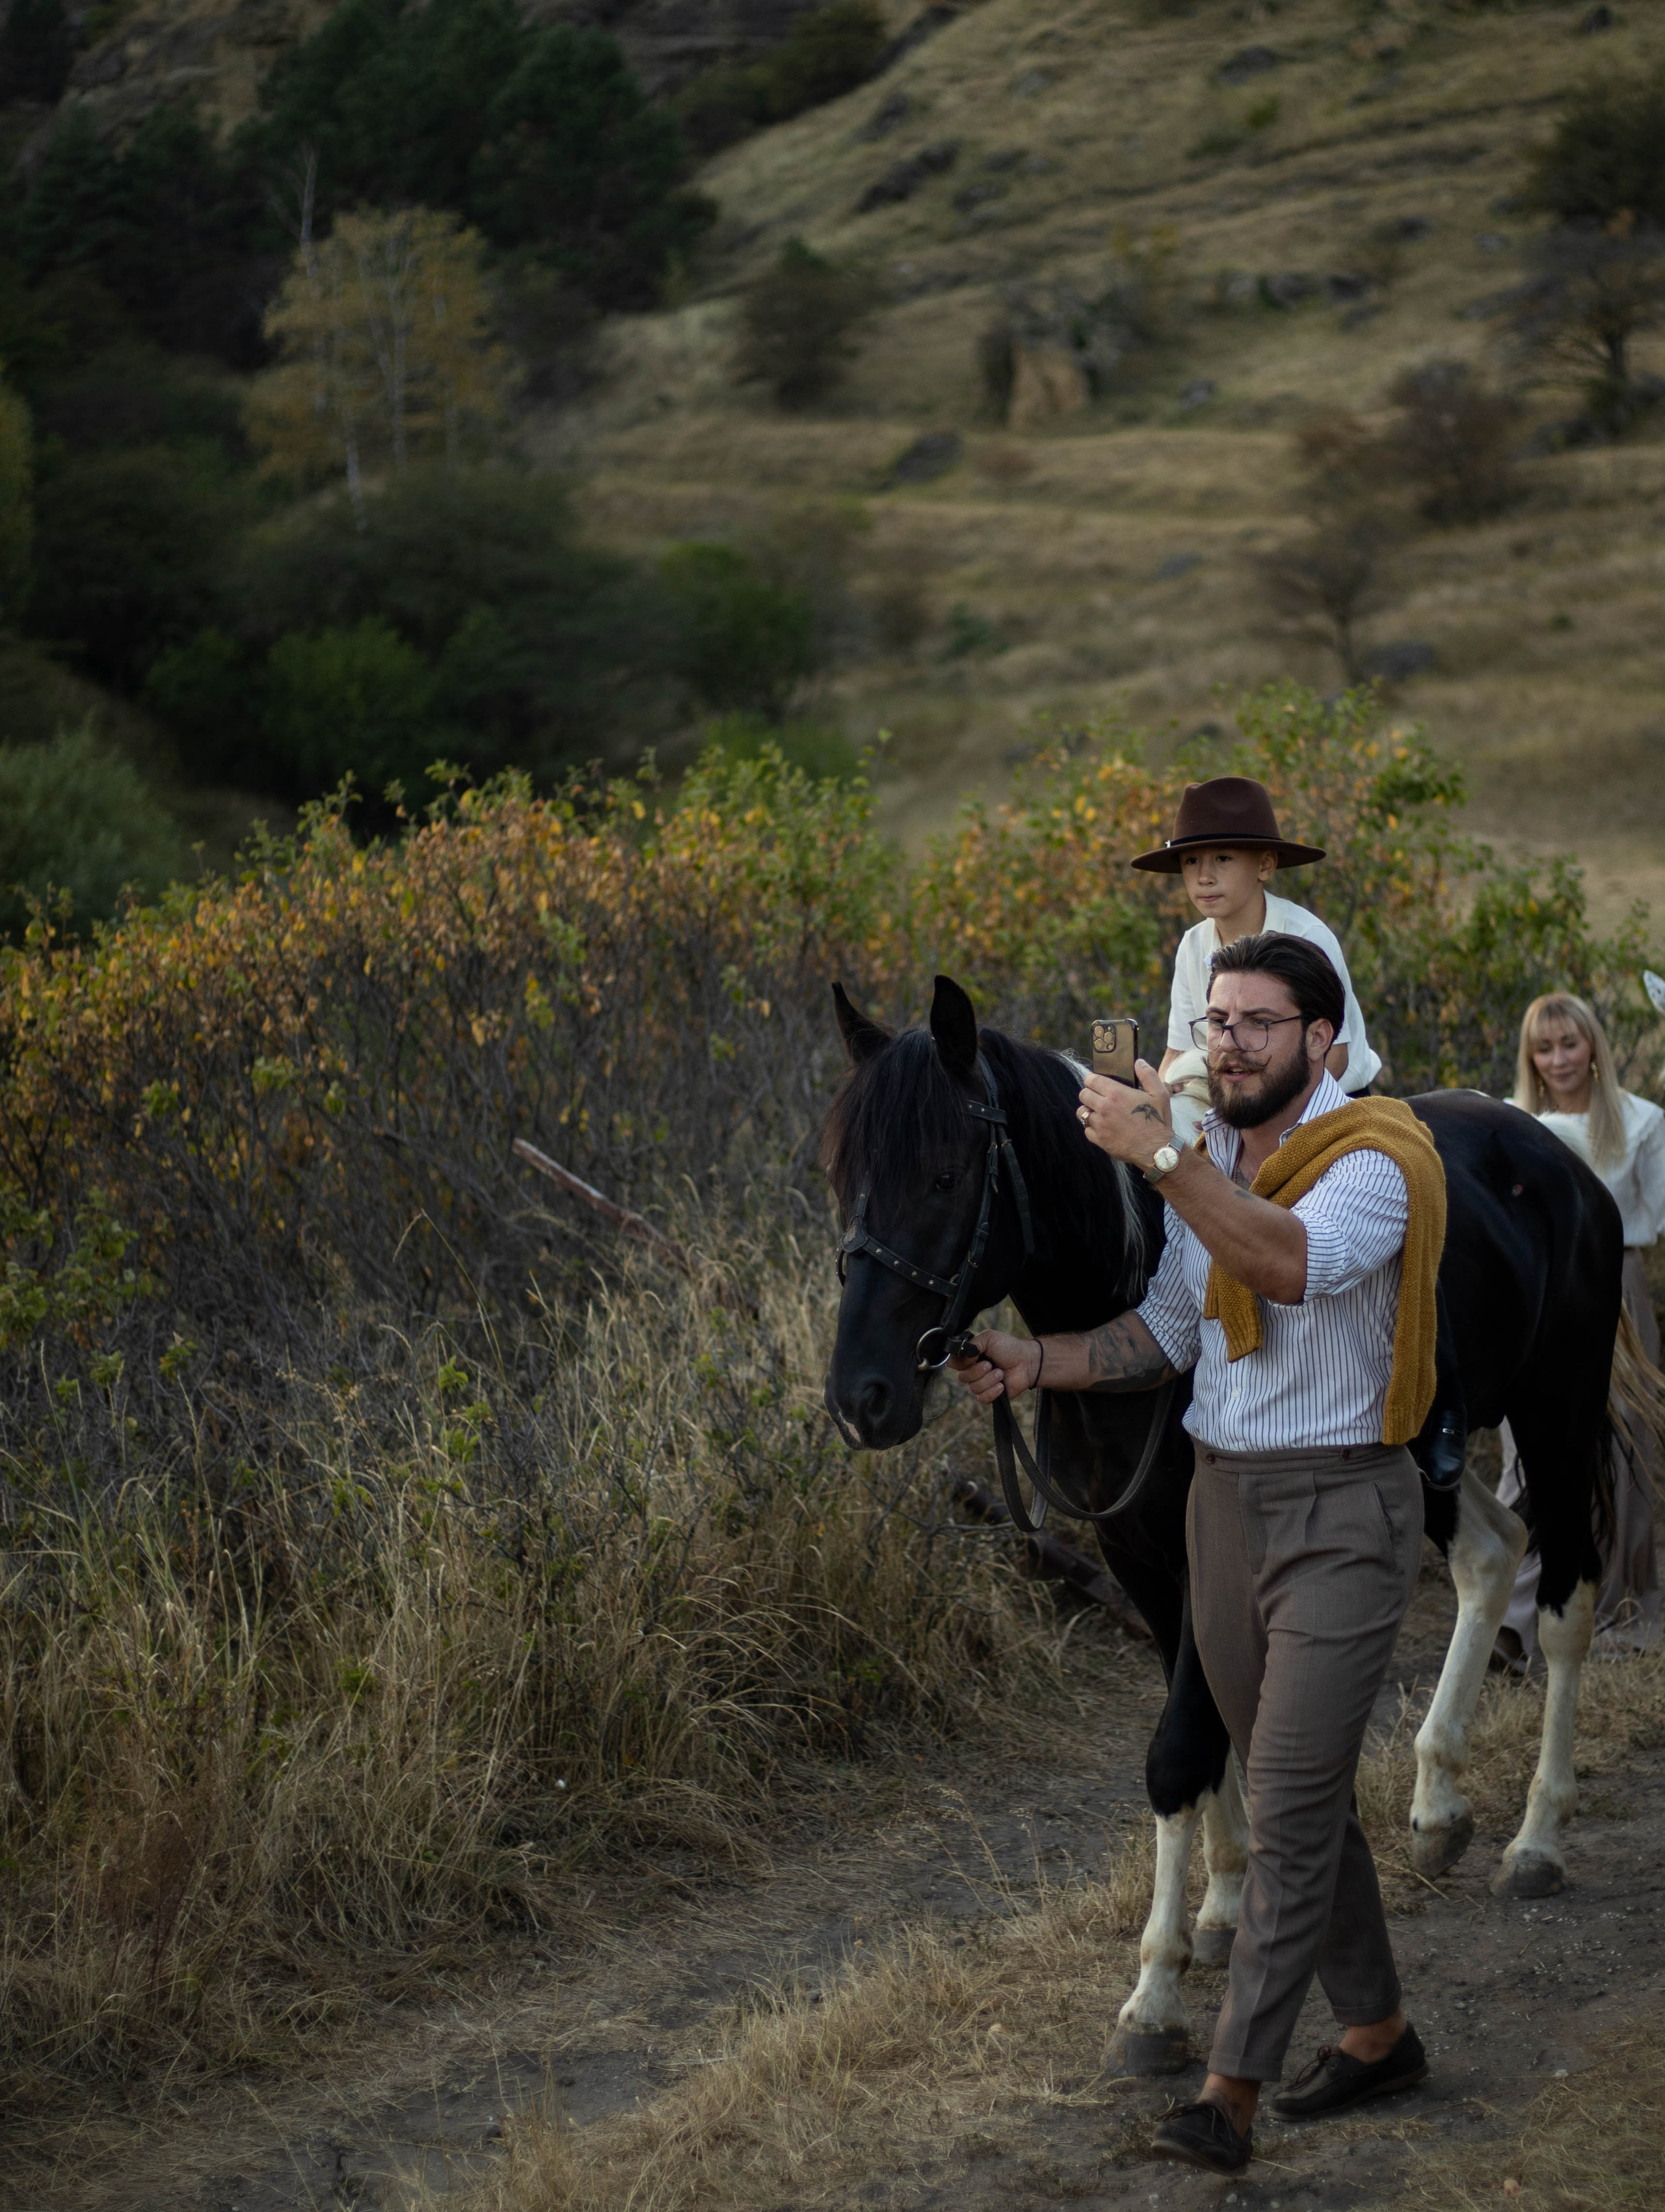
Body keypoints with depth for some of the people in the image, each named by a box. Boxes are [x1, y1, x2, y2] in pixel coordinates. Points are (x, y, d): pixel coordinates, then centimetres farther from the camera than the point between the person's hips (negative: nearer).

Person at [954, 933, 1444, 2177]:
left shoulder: (1373, 1159, -14)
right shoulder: (1208, 1167, 10)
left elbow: (1298, 1261, -35)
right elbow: (1166, 1335, 14)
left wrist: (1159, 1154, -37)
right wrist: (1038, 1363, -2)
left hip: (1343, 1514, -8)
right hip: (1225, 1502, 8)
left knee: (1291, 1804, -9)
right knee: (1300, 1795, 15)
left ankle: (1231, 2093, -10)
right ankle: (1377, 2034, 29)